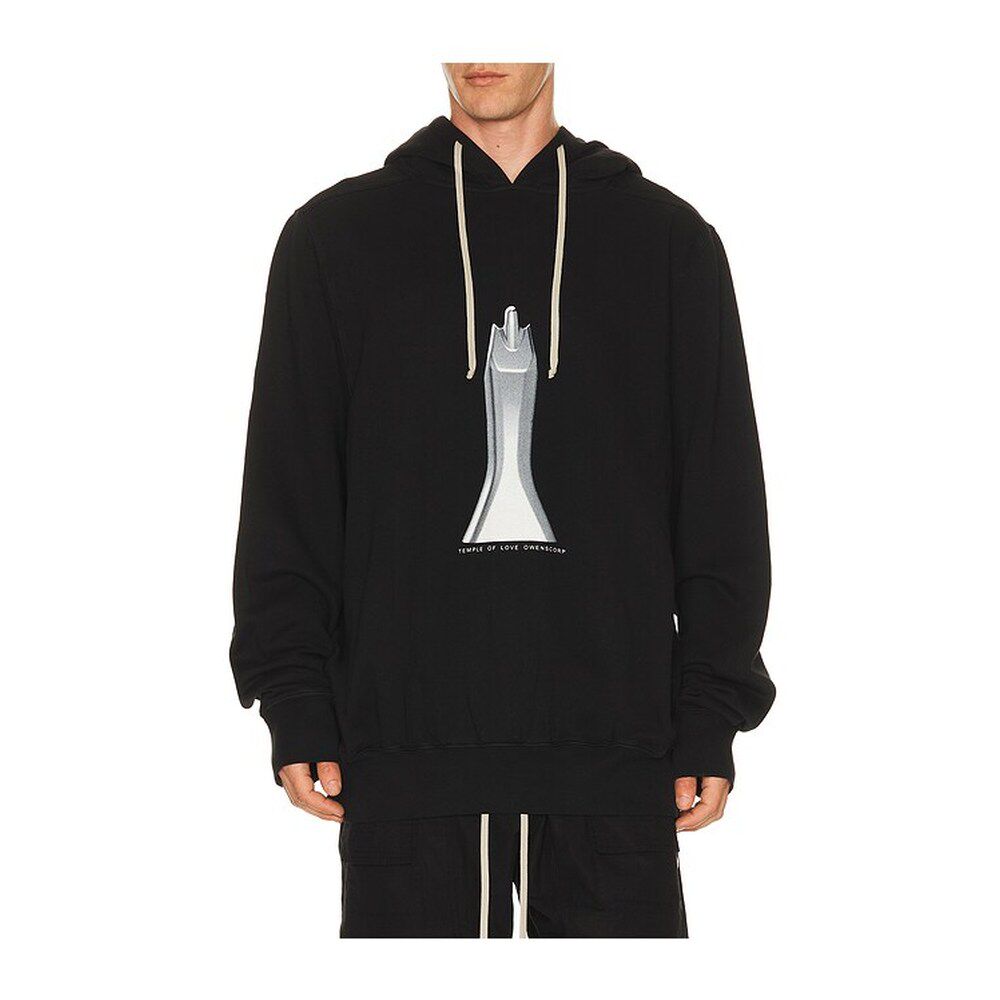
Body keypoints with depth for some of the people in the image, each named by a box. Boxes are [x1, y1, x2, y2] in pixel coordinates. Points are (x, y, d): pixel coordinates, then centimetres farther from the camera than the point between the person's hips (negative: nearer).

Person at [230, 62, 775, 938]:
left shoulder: (668, 239, 10)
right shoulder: (335, 236, 10)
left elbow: (723, 500, 9)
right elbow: (286, 496, 8)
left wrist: (712, 718, 2)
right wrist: (295, 707, 0)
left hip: (612, 763, 0)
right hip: (406, 752, 0)